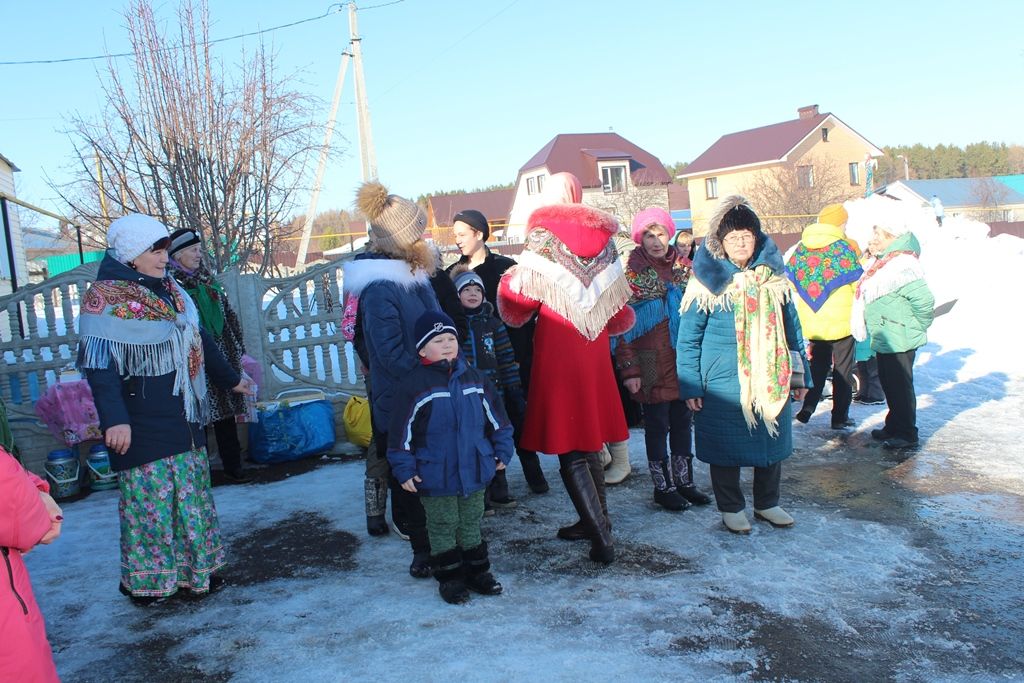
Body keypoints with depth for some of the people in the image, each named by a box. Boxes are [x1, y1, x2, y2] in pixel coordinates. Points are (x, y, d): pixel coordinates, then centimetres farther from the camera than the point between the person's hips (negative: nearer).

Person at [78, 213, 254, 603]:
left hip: (184, 417, 8)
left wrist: (230, 379, 31)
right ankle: (143, 580, 15)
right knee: (149, 499, -1)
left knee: (191, 495, 14)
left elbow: (199, 340, 24)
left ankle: (193, 570, 27)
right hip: (142, 426, -8)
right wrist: (114, 419, -27)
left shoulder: (169, 289, 13)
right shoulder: (105, 297, -11)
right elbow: (99, 362, -19)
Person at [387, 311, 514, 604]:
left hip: (474, 469, 4)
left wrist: (502, 451, 9)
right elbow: (401, 432, -9)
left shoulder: (474, 378, 1)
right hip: (435, 476, -4)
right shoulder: (414, 385, -12)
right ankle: (449, 576, 24)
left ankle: (477, 570, 32)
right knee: (443, 527, 10)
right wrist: (404, 470, -9)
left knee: (471, 524, 18)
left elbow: (496, 418, 10)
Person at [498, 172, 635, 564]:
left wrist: (507, 280, 10)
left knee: (569, 449, -2)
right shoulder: (601, 237, 7)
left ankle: (600, 535, -6)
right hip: (595, 348, 5)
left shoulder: (543, 234, -6)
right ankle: (596, 519, 27)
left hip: (558, 350, -5)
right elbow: (618, 309, 10)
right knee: (588, 438, 18)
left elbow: (521, 297, -9)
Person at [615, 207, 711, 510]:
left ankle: (684, 481, 26)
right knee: (657, 425, 5)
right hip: (651, 365, -4)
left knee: (682, 421, 12)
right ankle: (663, 487, 18)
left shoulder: (684, 267, 7)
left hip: (684, 359, 4)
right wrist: (629, 370, -14)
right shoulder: (631, 273, -6)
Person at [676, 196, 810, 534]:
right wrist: (690, 386, -7)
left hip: (771, 379, 4)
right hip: (723, 381, -4)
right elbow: (688, 337, -4)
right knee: (727, 446, 7)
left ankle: (767, 503, 35)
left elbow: (791, 326, 15)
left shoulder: (773, 277, 6)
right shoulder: (707, 281, -7)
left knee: (772, 441, 14)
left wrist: (800, 375, 15)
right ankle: (731, 508, 27)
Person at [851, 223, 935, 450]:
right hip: (885, 338, 10)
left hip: (898, 340, -10)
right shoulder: (883, 261, 11)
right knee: (889, 384, 20)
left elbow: (924, 299, -29)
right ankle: (894, 427, 33)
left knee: (900, 386, 0)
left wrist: (919, 326, -17)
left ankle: (907, 434, 11)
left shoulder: (902, 265, -23)